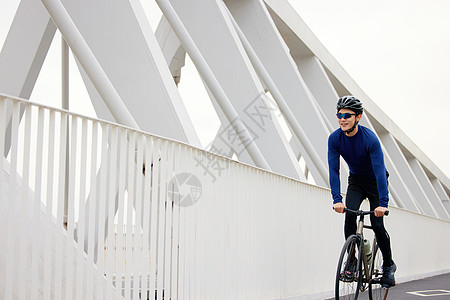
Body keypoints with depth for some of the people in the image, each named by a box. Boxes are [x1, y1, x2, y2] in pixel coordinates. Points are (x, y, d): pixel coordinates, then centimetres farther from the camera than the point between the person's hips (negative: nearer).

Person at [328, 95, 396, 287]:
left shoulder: (370, 138, -30)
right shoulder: (334, 138, -19)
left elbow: (379, 170, -35)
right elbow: (333, 169, -21)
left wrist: (383, 203, -43)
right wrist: (337, 199, -33)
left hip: (375, 182, -3)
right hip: (355, 180, 3)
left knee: (377, 224, -10)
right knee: (349, 214, -21)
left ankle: (388, 265, 12)